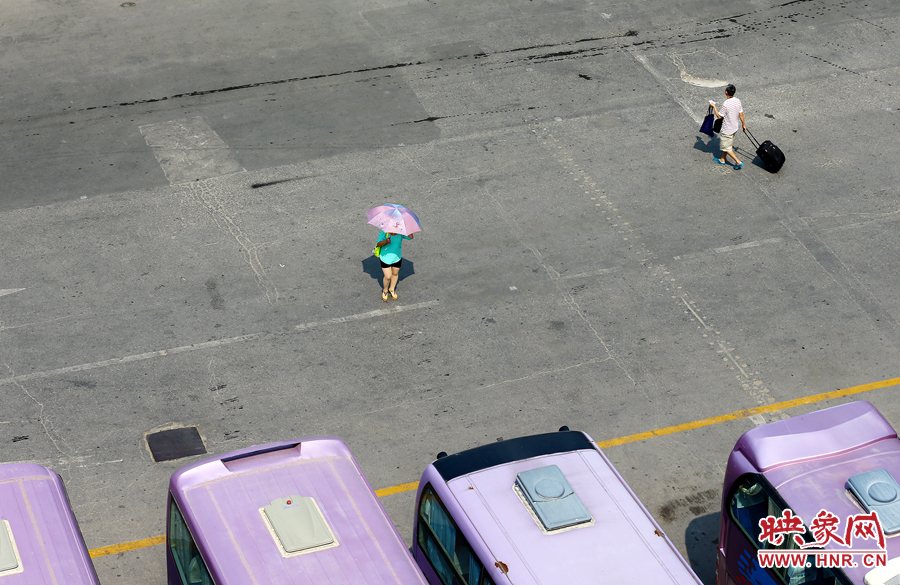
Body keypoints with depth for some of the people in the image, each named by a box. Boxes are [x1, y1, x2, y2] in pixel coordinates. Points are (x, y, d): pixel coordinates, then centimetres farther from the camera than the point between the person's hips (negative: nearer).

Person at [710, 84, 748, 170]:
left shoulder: (726, 104, -29)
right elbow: (741, 115, 3)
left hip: (727, 130, -8)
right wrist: (744, 124, 18)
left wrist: (714, 106, -6)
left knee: (726, 147, 7)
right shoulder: (738, 101, -8)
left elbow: (719, 116, -17)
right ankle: (723, 160, 40)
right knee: (725, 144, 26)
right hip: (735, 127, 8)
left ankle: (738, 162, 5)